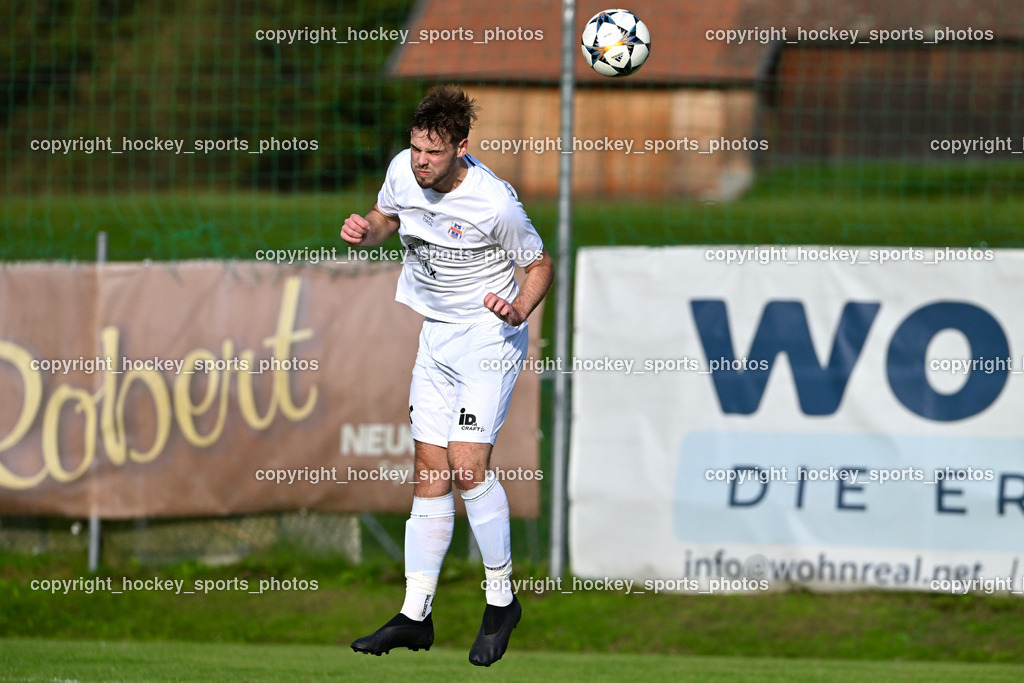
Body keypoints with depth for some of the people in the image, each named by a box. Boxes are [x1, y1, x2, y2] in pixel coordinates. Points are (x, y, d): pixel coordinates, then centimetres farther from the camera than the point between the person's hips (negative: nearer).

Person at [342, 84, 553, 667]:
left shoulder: (494, 202, -21)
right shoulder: (403, 171, -5)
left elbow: (541, 264, -8)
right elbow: (387, 216, 17)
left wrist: (520, 307, -26)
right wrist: (365, 231, -5)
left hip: (489, 335, -6)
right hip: (435, 337, 6)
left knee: (467, 465, -17)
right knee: (429, 474, 5)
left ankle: (501, 599, 0)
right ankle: (415, 617, 8)